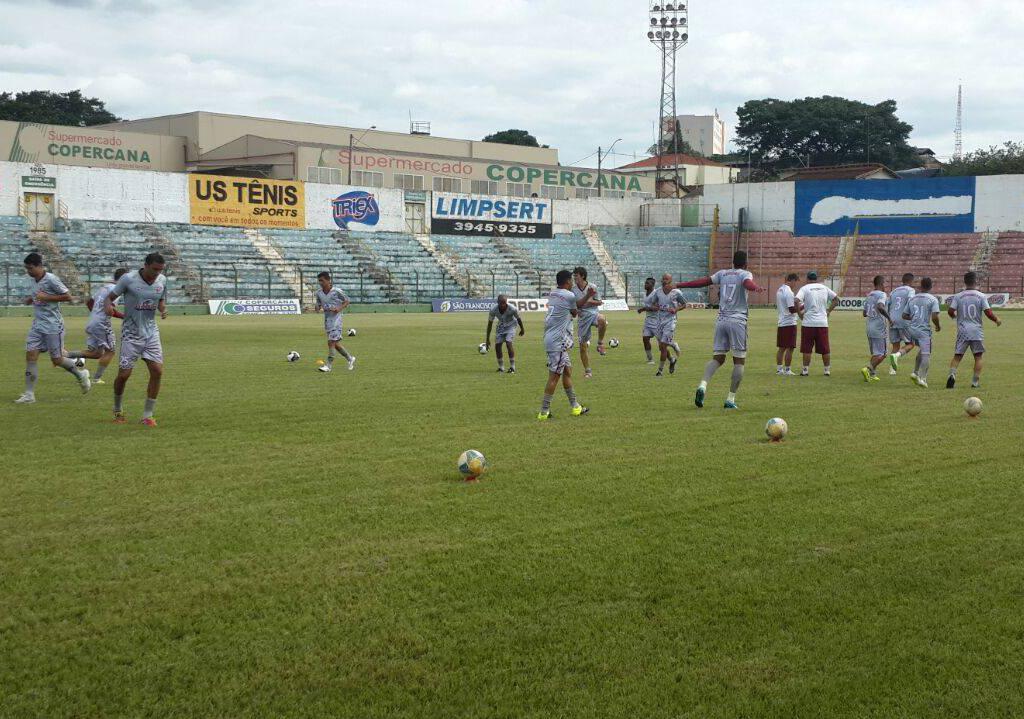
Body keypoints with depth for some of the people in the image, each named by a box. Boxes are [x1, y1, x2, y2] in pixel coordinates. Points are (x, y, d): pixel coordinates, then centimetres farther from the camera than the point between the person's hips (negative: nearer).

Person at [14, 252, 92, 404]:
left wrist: (46, 297, -19)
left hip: (53, 325, -7)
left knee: (57, 360, -1)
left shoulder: (51, 279, -14)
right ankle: (29, 394, -2)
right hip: (37, 325, 7)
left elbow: (68, 297, -13)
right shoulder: (33, 280, 9)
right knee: (30, 355, -4)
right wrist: (30, 299, 5)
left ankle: (81, 374, 26)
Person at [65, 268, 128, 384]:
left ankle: (67, 355, 0)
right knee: (109, 351, 5)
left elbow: (89, 301, 26)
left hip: (91, 323, 9)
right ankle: (97, 378, 4)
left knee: (95, 353, 14)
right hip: (101, 324, -9)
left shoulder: (104, 287, 17)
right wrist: (123, 317, -14)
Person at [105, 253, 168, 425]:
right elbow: (109, 297, -6)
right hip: (131, 334, -4)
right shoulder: (128, 279, -13)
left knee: (157, 371, -8)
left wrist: (163, 309, -7)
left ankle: (148, 415, 4)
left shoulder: (162, 280, 1)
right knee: (123, 375, -3)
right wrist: (109, 306, -29)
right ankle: (118, 411, 23)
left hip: (151, 332, 4)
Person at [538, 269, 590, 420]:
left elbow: (575, 305, 19)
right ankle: (544, 412, -5)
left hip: (551, 339, 10)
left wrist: (587, 296, 19)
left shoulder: (553, 294, 12)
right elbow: (575, 313, 4)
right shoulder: (569, 296, -13)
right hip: (558, 341, -10)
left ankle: (574, 406, 26)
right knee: (554, 376, -6)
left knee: (567, 371, 18)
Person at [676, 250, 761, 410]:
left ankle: (703, 385, -20)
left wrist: (679, 285, 16)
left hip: (721, 320, 5)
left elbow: (704, 281, 10)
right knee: (739, 360, 3)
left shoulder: (722, 273, 14)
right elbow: (748, 283, -21)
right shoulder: (745, 274, 2)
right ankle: (730, 399, -1)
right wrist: (756, 288, -42)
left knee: (718, 358, 7)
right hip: (738, 321, -4)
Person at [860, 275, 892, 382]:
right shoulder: (882, 295, -10)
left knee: (875, 353, 15)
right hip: (880, 328, -7)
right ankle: (868, 368, -18)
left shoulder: (868, 296, 13)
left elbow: (864, 314, 16)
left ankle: (872, 374, 10)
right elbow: (880, 307, -29)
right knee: (882, 354, -1)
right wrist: (889, 317, -21)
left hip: (870, 328, 7)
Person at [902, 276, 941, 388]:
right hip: (924, 330, -6)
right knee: (926, 354, -3)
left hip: (912, 329, 6)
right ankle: (922, 378, -13)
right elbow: (934, 317, -16)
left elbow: (904, 315, 13)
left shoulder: (912, 299, 9)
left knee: (922, 351, 25)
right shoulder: (933, 299, -7)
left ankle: (916, 373, 18)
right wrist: (938, 326, 2)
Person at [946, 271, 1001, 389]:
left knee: (957, 356, 6)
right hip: (977, 331, -1)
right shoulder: (981, 296, -3)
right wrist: (997, 320, 10)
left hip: (962, 331, 1)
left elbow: (950, 311, -5)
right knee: (978, 357, 9)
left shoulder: (958, 297, 0)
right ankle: (976, 381, 7)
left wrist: (955, 316, 18)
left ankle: (952, 374, -18)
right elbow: (988, 313, -8)